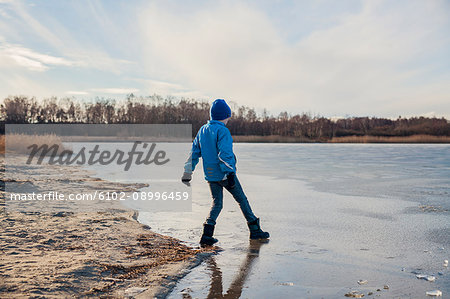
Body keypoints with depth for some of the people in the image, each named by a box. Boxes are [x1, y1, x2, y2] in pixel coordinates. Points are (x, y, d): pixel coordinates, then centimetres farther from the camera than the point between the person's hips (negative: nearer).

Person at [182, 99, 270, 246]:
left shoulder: (203, 130, 9)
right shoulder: (222, 131, -14)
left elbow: (194, 152, 12)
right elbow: (225, 154, -23)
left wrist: (187, 172, 15)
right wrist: (230, 173, -24)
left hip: (210, 174, 7)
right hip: (224, 173, -6)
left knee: (217, 203, 14)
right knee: (242, 200, 9)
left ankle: (207, 235, 0)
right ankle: (255, 230, 18)